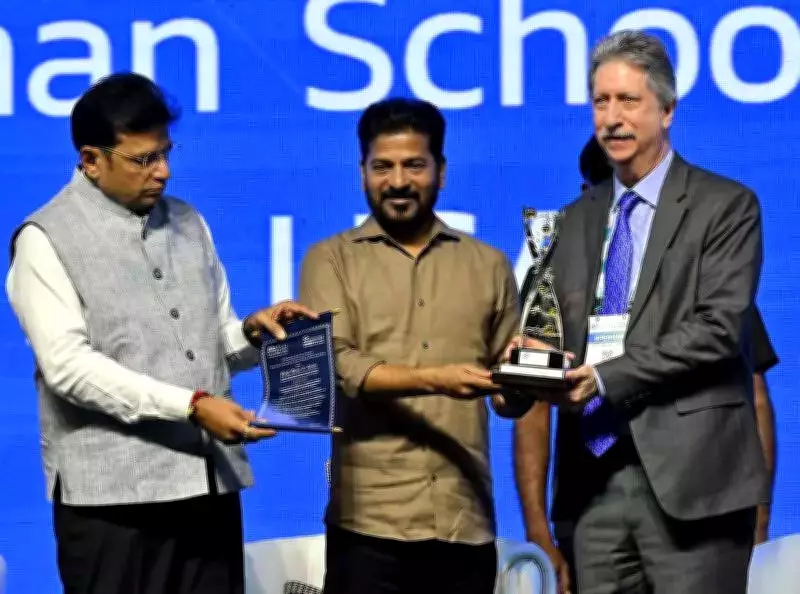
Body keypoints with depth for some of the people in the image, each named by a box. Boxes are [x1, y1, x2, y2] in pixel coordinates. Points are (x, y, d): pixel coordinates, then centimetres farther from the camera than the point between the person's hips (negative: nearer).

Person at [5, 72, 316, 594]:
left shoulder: (189, 224, 16)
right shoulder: (46, 239, -3)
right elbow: (68, 365, -14)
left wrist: (253, 331, -3)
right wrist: (191, 406, -20)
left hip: (209, 481, 5)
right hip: (112, 493, -5)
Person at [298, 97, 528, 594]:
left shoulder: (488, 265, 14)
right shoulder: (332, 260, 7)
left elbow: (511, 398, 14)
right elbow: (333, 364, -8)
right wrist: (433, 378, -22)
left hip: (466, 522, 2)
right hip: (371, 520, -2)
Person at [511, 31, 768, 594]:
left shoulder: (726, 206, 0)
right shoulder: (578, 218, 18)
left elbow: (718, 328, -10)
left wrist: (608, 377, -14)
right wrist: (534, 352, -3)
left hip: (688, 475, -5)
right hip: (594, 477, 5)